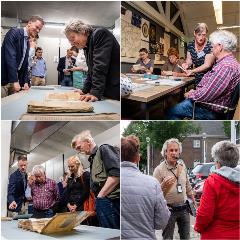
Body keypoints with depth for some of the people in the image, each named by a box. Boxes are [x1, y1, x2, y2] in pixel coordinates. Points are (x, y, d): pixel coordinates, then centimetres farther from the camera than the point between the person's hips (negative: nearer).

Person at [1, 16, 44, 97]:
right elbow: (10, 56, -19)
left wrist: (25, 81, 7)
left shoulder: (27, 42, 17)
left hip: (15, 79, 9)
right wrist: (15, 80, -21)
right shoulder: (14, 32, -9)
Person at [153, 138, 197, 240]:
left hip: (183, 208, 5)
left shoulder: (182, 166, 6)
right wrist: (163, 185, -32)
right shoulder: (159, 169, -12)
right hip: (169, 209, -5)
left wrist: (192, 199, 20)